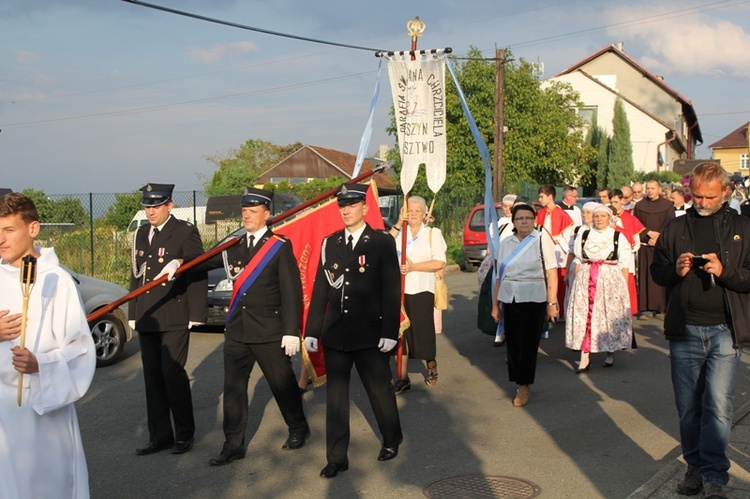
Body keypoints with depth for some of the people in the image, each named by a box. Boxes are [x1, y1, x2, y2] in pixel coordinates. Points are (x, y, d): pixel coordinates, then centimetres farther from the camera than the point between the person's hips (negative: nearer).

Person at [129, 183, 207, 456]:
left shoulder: (185, 231, -4)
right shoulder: (140, 234, 15)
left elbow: (199, 273, -7)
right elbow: (136, 275, 19)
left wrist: (196, 315, -12)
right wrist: (133, 313, 15)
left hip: (175, 317, -6)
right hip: (147, 318, 6)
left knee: (173, 373, -7)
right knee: (152, 376, 8)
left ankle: (184, 433, 8)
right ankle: (159, 435, 18)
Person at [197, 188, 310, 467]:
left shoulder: (280, 247, -7)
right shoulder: (234, 245, 9)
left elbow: (292, 292, -10)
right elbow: (206, 262, 10)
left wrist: (291, 331, -14)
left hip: (269, 332, -5)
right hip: (237, 330, 5)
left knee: (282, 384, 9)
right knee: (233, 388, 6)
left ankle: (298, 429, 32)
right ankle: (233, 445, 15)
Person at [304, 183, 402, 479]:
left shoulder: (382, 243, -3)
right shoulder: (330, 243, 8)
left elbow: (391, 290, -6)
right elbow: (320, 288, 9)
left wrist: (389, 332, -11)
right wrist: (312, 330, 6)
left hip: (370, 335, -3)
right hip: (335, 333, 4)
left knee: (379, 390, 9)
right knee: (335, 394, 7)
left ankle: (392, 440, 34)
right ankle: (337, 458, 16)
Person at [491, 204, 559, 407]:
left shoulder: (542, 239, -3)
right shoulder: (506, 243, 10)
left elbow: (551, 272, -7)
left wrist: (552, 302, -12)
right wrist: (495, 304, 13)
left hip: (534, 299, -4)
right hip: (509, 299, 4)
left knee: (529, 343, 0)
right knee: (513, 342, 6)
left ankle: (524, 385, 11)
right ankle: (520, 382, 20)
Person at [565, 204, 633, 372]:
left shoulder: (619, 237, 4)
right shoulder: (583, 236, 11)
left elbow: (624, 265, 3)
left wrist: (624, 287, -2)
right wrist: (576, 282, 6)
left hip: (611, 281, -2)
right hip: (586, 281, 2)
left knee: (610, 316, 0)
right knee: (584, 316, -6)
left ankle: (610, 353, 18)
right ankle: (584, 357, -6)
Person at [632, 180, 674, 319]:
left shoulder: (668, 205, 5)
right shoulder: (640, 206, 9)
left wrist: (658, 238, -14)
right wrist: (649, 233, -12)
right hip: (645, 247, 1)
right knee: (646, 277, -2)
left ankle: (661, 306, 7)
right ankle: (646, 308, -2)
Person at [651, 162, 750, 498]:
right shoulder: (675, 228, 10)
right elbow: (656, 271, 13)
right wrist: (676, 270, -7)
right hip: (684, 330, 3)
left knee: (718, 405, -8)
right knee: (688, 407, 9)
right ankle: (695, 466, 23)